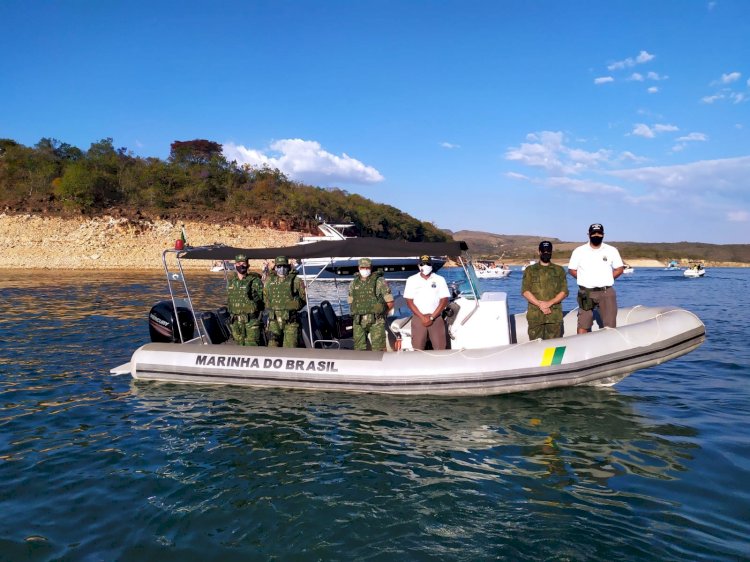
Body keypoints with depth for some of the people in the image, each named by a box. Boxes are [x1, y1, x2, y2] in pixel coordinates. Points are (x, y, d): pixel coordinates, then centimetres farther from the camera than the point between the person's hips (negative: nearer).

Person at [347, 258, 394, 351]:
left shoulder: (379, 281, -2)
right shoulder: (353, 283, 11)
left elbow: (390, 303, -1)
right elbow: (351, 302, 21)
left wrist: (379, 312, 4)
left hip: (376, 322, -4)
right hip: (359, 322, 4)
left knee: (378, 349, -6)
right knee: (359, 348, 8)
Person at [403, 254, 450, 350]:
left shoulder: (440, 280, 5)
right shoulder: (412, 280, 5)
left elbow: (444, 300, 0)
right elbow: (409, 301, 1)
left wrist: (432, 317, -9)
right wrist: (422, 317, -9)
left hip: (436, 318, 0)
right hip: (418, 318, 0)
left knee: (440, 347, -3)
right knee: (417, 348, -1)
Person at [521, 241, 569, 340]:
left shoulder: (559, 270, 14)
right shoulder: (530, 270, 11)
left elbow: (564, 292, 5)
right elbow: (525, 291, 1)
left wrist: (550, 303, -11)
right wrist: (540, 304, -12)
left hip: (555, 315, 1)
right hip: (535, 315, -1)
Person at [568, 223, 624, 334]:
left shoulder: (612, 250, 8)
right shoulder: (579, 251, 5)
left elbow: (619, 269, 11)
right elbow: (571, 269, 8)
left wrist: (606, 279, 0)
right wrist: (583, 279, -2)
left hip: (606, 292, 1)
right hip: (586, 292, 0)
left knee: (610, 324, -2)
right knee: (583, 324, 1)